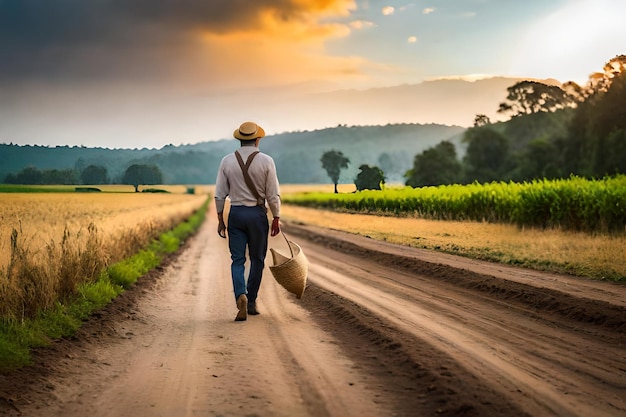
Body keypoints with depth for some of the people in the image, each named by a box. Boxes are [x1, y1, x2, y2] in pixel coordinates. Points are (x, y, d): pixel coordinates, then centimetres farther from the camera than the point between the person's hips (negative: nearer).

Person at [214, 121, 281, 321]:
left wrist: (220, 219, 9)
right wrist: (276, 218, 4)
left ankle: (241, 296, -19)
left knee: (237, 260, 4)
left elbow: (220, 194, 1)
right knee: (257, 259, 13)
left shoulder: (227, 161, 0)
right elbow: (273, 194, -6)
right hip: (257, 214, -1)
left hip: (235, 214, 1)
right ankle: (251, 301, 17)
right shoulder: (266, 161, -7)